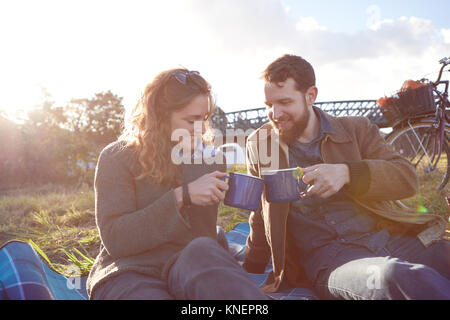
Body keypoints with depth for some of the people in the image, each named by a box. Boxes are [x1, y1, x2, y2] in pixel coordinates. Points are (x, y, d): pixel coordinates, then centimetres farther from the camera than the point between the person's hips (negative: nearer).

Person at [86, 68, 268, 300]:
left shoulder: (209, 159, 12)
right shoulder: (118, 158, 0)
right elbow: (115, 239, -11)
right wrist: (181, 196, -18)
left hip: (192, 271, 3)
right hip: (129, 273, -2)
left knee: (202, 249, -34)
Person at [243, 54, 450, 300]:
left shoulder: (356, 129, 11)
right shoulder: (259, 145, 12)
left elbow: (407, 178, 0)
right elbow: (261, 218, 20)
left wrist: (347, 173, -18)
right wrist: (251, 271, 20)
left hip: (389, 236, 3)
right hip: (326, 257, -2)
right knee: (399, 276, -35)